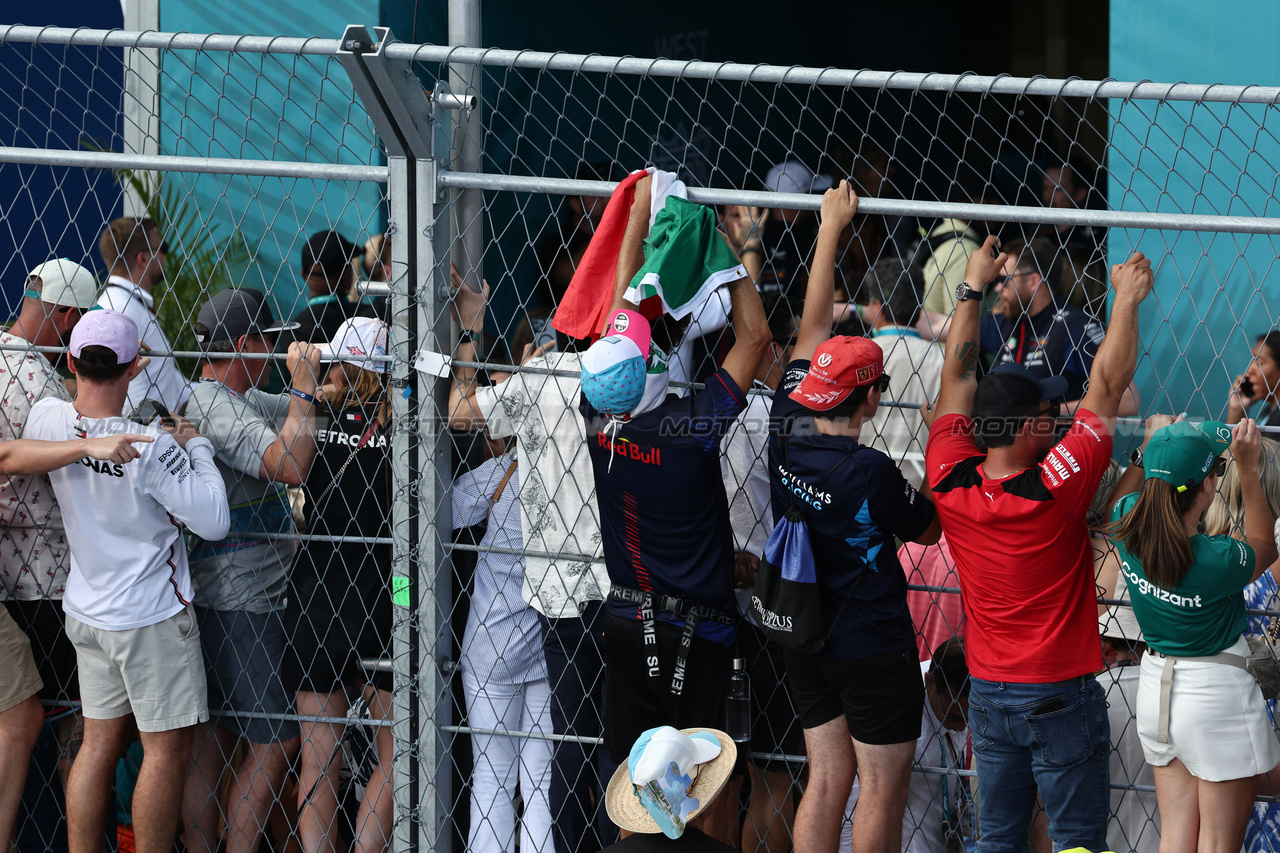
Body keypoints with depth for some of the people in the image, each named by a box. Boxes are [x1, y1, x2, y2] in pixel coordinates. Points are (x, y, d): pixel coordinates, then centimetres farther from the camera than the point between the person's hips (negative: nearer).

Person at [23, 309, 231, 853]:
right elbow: (214, 522, -22)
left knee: (99, 743, 13)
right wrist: (196, 447, -9)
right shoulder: (151, 449, -25)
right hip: (151, 617, -6)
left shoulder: (47, 419, -9)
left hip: (86, 611, 7)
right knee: (167, 750, 3)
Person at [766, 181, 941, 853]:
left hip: (803, 640, 7)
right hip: (874, 646, -7)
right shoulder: (871, 472, -23)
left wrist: (831, 225, 13)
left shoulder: (785, 435, -6)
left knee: (825, 780, 12)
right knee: (882, 794, 3)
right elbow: (928, 530, -5)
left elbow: (812, 328, 4)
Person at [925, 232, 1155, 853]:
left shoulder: (951, 486, -7)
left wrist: (973, 288, 14)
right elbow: (1108, 384, -13)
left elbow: (957, 374, 5)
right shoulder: (1056, 489, -20)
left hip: (988, 695, 5)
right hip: (1061, 696, -5)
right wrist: (1127, 298, -3)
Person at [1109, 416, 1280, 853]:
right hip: (1216, 693, -6)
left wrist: (1153, 445, 21)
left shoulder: (1129, 527, -11)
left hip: (1155, 686, 6)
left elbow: (1123, 494, 16)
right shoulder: (1218, 560, -25)